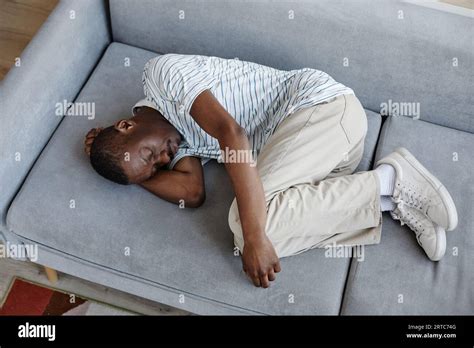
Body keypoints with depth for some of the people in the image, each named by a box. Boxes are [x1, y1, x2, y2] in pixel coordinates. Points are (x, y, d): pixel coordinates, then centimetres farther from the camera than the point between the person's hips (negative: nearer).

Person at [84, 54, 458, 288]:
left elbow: (231, 133, -25)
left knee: (249, 220, -25)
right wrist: (131, 172, 7)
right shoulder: (180, 141, 14)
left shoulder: (162, 73, -11)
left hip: (322, 103, -9)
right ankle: (395, 200, -8)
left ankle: (387, 180, -13)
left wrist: (253, 237, -29)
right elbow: (192, 192, -3)